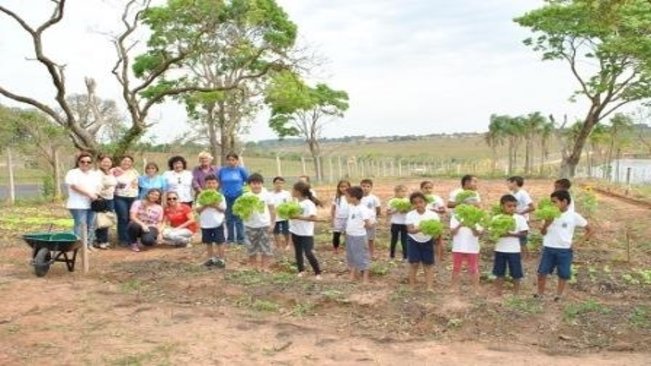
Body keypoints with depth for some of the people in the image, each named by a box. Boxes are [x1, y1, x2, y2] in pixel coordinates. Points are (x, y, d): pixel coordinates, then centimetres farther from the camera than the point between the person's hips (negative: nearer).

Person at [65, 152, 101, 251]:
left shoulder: (95, 174, 18)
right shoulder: (72, 173, -3)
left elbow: (99, 186, 14)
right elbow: (75, 186, -16)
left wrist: (96, 194, -10)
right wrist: (89, 194, -20)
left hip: (92, 204, 6)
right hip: (78, 205, -6)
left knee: (91, 225, 9)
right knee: (80, 225, -10)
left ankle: (89, 244, 18)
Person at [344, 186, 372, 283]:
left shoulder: (362, 209, -20)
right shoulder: (350, 206, 4)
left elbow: (368, 224, -18)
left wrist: (360, 226, -3)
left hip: (359, 236, -8)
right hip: (349, 235, 8)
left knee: (361, 257, 2)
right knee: (351, 256, 17)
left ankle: (365, 278, 13)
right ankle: (353, 274, 31)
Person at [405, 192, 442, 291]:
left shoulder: (433, 215, -11)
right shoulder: (410, 215, -12)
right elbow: (410, 230, -21)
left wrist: (439, 240, -23)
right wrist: (419, 229, -39)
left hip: (427, 241, 1)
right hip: (413, 241, 0)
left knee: (428, 264, 2)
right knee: (414, 263, 1)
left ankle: (430, 287, 5)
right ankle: (412, 286, 13)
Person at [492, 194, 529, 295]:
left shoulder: (520, 218, -5)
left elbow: (524, 233, -8)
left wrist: (512, 234, -20)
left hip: (514, 250, -1)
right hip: (500, 249, 1)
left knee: (516, 273, 7)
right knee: (499, 273, 10)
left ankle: (516, 293, 22)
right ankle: (498, 293, 19)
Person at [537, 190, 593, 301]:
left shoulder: (574, 216, -5)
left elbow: (590, 230, 3)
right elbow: (543, 232, 1)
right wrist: (546, 224, -19)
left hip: (565, 250, -1)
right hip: (548, 248, 2)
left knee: (563, 275, 8)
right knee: (542, 272, -1)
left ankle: (558, 296, 23)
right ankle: (540, 294, 13)